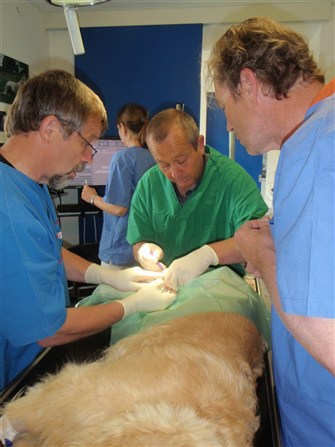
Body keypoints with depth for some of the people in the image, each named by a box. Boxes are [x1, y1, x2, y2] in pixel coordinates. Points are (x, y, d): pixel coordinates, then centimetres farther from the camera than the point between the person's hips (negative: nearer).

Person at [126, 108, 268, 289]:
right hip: (166, 289, 5)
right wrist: (144, 251, -14)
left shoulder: (232, 177, -14)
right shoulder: (148, 183, 1)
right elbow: (138, 242, 8)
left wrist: (208, 253, -36)